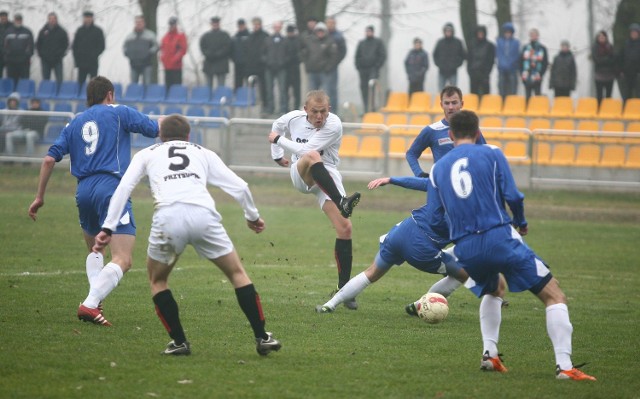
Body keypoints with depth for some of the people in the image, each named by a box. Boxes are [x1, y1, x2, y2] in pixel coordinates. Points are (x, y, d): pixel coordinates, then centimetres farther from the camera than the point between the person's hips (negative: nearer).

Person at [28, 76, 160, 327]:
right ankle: (90, 304, -28)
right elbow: (155, 129, 10)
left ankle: (94, 303, 11)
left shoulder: (75, 123, 20)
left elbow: (49, 159, 14)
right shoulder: (119, 113, 8)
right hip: (112, 189, -6)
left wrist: (39, 197, 20)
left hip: (84, 193, 6)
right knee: (122, 260, -11)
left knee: (94, 251, 28)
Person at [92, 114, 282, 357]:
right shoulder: (203, 153, 31)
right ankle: (262, 337, 13)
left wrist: (108, 228, 13)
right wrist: (252, 216, 44)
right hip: (203, 214, 1)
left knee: (157, 280, 24)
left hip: (168, 217, -1)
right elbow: (239, 186, 28)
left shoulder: (146, 154, 29)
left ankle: (179, 342, 14)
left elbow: (123, 188, 15)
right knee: (237, 273, 19)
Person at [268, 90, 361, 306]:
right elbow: (277, 126, 20)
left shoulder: (334, 125, -18)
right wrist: (277, 155, 25)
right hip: (300, 175, 1)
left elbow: (305, 148, -25)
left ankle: (344, 287, -7)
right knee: (312, 157, -37)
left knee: (345, 227, -14)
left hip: (327, 176, -1)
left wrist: (278, 140, -15)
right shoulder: (293, 118, -6)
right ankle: (342, 202, -52)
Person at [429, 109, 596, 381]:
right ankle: (564, 366, -13)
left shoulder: (437, 168, 14)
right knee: (554, 296, 2)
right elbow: (512, 196, -3)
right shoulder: (491, 154, 4)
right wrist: (521, 222, 16)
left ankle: (489, 354, 20)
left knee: (494, 289, 36)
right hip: (499, 237, -5)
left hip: (465, 248, 5)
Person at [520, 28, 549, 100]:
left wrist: (541, 75, -11)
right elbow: (520, 61, 9)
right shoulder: (525, 48, 9)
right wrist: (522, 74, -1)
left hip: (537, 78, -3)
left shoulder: (542, 49, 2)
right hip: (527, 78, 3)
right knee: (527, 97, 6)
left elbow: (545, 63, -1)